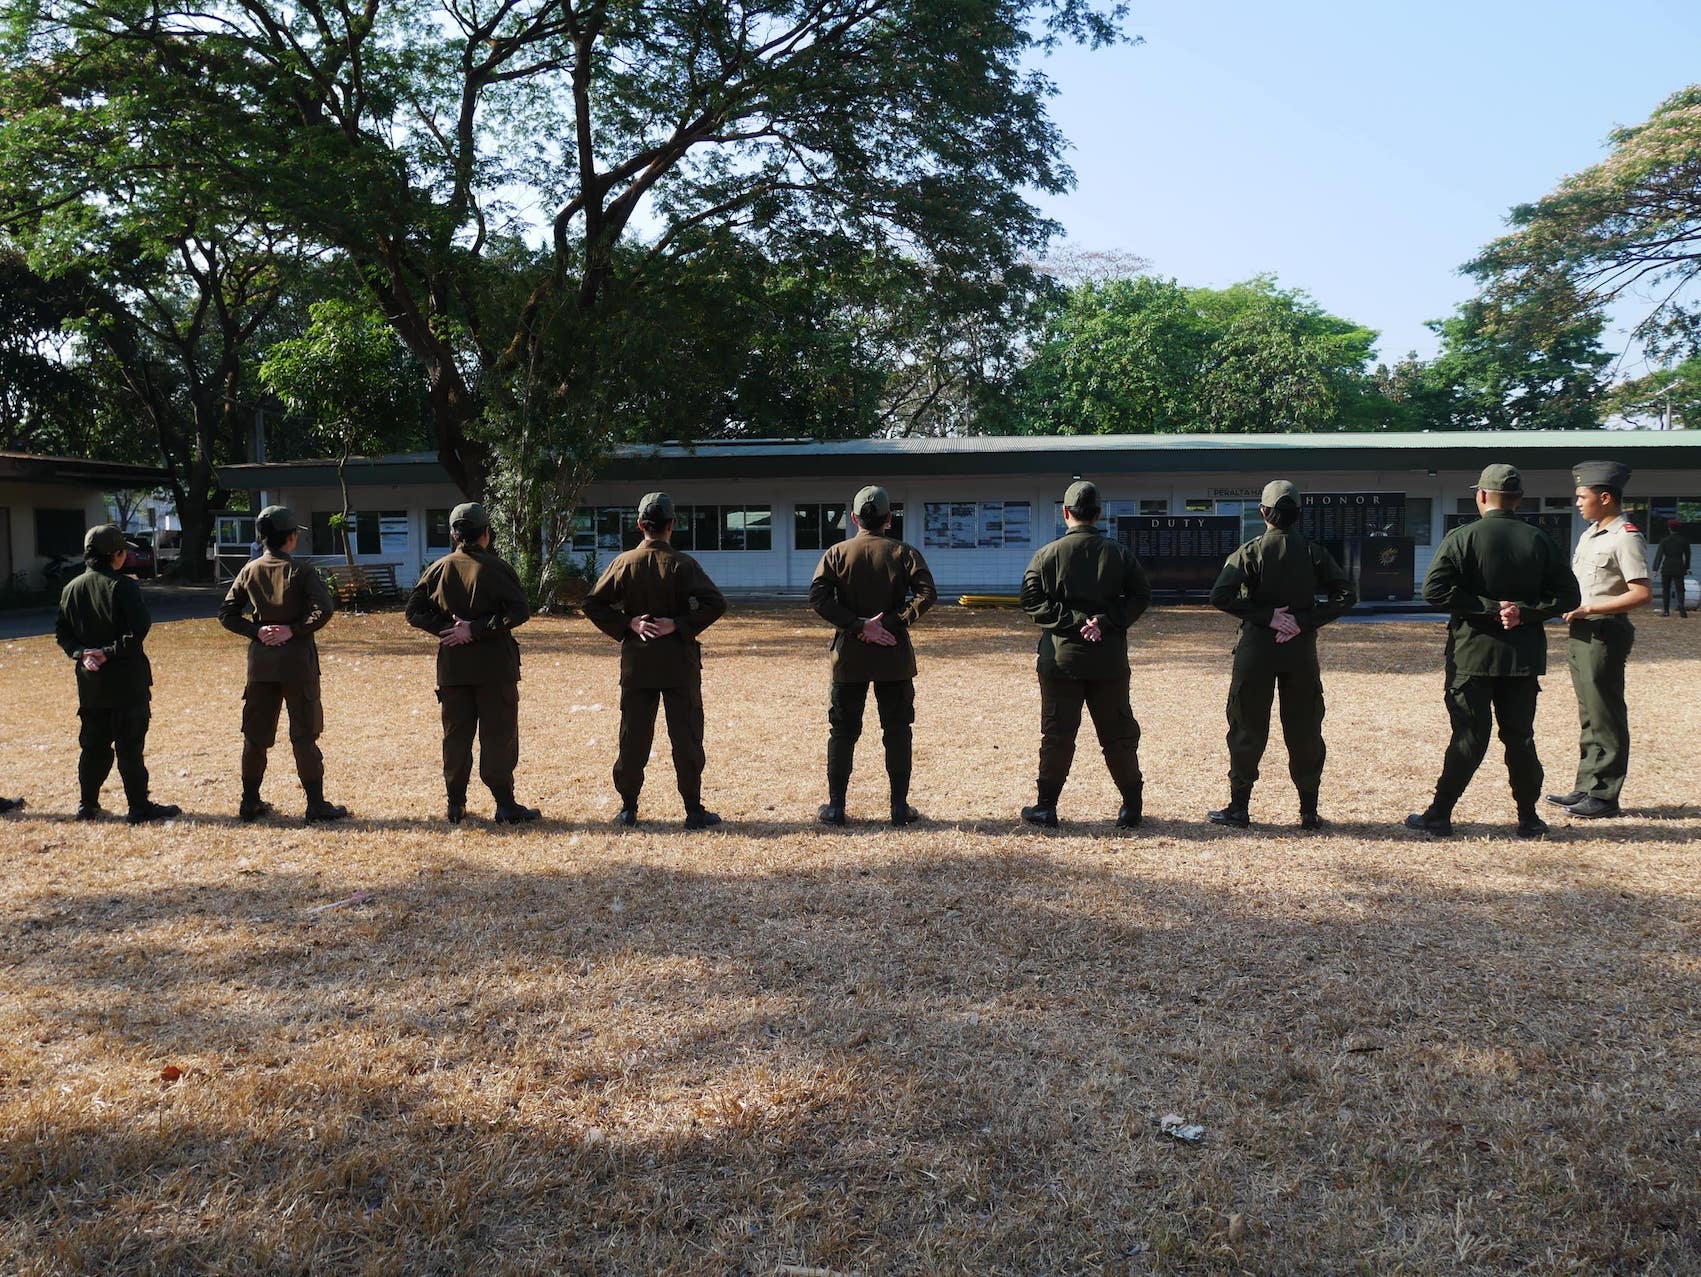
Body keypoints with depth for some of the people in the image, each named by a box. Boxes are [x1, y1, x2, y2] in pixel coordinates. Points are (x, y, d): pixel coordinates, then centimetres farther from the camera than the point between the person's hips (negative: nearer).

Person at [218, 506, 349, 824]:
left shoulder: (249, 571, 5)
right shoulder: (300, 571, -8)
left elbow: (226, 614, 6)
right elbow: (324, 609, -20)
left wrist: (256, 631, -1)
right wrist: (294, 630, -10)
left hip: (261, 661, 4)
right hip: (297, 661, -4)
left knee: (256, 734, 13)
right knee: (304, 735, 0)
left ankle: (250, 803, 20)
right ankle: (316, 806, 2)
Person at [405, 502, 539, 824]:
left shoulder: (438, 569, 5)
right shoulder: (495, 568, -7)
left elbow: (414, 612, 4)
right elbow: (520, 611, -16)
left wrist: (445, 627, -3)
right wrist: (476, 629, -14)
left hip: (452, 665, 4)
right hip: (494, 666, -4)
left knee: (455, 734, 11)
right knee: (499, 734, 1)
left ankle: (456, 804, 14)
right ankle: (505, 804, 2)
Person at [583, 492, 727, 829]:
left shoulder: (624, 563, 1)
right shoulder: (682, 564, -7)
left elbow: (593, 605, 1)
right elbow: (715, 603, -16)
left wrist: (628, 624, -3)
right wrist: (678, 625, -12)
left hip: (636, 662, 3)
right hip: (679, 662, -2)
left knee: (633, 737, 9)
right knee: (686, 737, 3)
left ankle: (628, 809, 14)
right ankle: (694, 810, 6)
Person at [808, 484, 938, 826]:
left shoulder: (836, 553, 1)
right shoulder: (903, 553, -1)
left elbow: (817, 598, -10)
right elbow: (927, 593, -13)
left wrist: (858, 625, -11)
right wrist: (893, 623, -13)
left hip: (849, 657, 1)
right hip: (894, 657, 0)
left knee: (842, 731, 8)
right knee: (897, 731, 8)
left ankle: (835, 807, 11)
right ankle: (900, 807, 10)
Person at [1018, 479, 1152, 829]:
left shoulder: (1046, 555, -2)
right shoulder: (1119, 553, 2)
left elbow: (1031, 601, -7)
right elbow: (1141, 595, -1)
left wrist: (1073, 621, -9)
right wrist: (1105, 622, -7)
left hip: (1060, 657, -1)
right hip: (1109, 659, 1)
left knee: (1056, 734, 5)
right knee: (1118, 734, 10)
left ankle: (1046, 806, 9)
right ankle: (1132, 806, 16)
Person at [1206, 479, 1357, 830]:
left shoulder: (1250, 552, -5)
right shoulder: (1313, 552, 2)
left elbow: (1220, 596, -17)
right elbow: (1346, 594, -4)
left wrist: (1266, 615, -12)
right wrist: (1304, 621, -9)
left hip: (1256, 650, -2)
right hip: (1301, 650, 2)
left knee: (1247, 728, 6)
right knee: (1304, 730, 9)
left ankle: (1239, 808, 9)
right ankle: (1309, 811, 13)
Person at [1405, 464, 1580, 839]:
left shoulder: (1462, 537, -6)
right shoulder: (1541, 541, 3)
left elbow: (1434, 589, -15)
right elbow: (1567, 595, 1)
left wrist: (1489, 607, -12)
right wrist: (1524, 611, -8)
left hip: (1472, 655, -2)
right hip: (1524, 656, 2)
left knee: (1469, 738, 2)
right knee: (1520, 737, 11)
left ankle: (1439, 815, 5)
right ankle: (1528, 819, 15)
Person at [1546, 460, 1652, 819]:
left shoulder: (1626, 538, -14)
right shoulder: (1590, 534, 14)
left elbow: (1642, 592, -22)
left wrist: (1589, 609, -21)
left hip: (1605, 633, -10)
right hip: (1581, 632, 10)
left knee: (1605, 717, -4)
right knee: (1589, 715, 14)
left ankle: (1604, 796, 2)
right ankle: (1586, 788, 22)